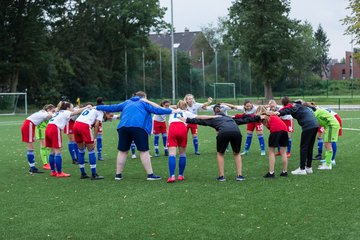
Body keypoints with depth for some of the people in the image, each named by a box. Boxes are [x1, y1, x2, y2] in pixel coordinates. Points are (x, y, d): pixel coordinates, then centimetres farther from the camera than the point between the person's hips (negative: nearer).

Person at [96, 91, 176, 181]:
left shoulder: (126, 103, 28)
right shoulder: (144, 103, 17)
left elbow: (112, 108, 31)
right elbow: (156, 110, 7)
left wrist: (97, 107, 42)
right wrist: (171, 111, 10)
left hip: (123, 127, 4)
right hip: (138, 127, -4)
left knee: (122, 151, 11)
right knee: (144, 151, -3)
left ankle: (118, 174, 15)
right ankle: (150, 174, -5)